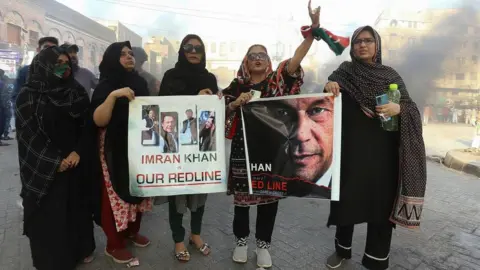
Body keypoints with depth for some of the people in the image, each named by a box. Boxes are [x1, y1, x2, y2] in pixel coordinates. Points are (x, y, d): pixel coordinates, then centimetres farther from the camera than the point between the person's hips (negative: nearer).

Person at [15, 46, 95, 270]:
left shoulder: (77, 92, 4)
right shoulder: (28, 96, -4)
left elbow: (86, 125, 2)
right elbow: (28, 133, -8)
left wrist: (77, 152, -13)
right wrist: (54, 161, -14)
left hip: (75, 163, 3)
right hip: (43, 168, -3)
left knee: (77, 207, 12)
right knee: (48, 213, 6)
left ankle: (82, 249, 30)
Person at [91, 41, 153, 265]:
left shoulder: (139, 82, 7)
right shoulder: (106, 86, -9)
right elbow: (98, 120, -21)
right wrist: (113, 95, -31)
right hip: (115, 150, -6)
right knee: (117, 195, 1)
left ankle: (132, 231, 35)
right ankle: (114, 245, 16)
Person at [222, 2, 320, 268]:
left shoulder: (276, 81, 3)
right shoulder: (237, 85, 6)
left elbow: (296, 59, -11)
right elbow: (222, 112, 6)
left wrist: (314, 28, -22)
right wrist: (237, 103, -14)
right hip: (243, 147, 0)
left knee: (269, 196, 7)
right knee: (242, 195, 8)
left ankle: (263, 243, 26)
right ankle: (241, 240, 28)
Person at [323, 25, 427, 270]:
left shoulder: (390, 75, 8)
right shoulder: (345, 71, 6)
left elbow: (410, 106, 4)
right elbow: (331, 92, -9)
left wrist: (398, 108, -19)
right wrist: (328, 87, -32)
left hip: (382, 150, 1)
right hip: (350, 148, 0)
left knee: (381, 201, 5)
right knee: (347, 197, 8)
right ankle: (342, 249, 30)